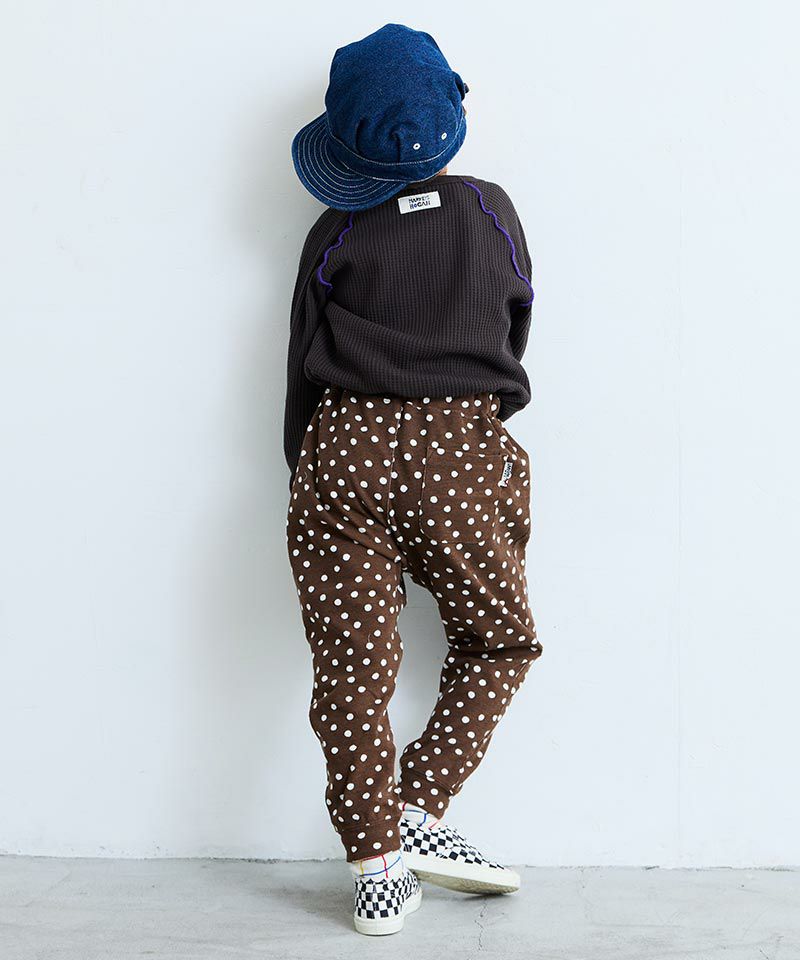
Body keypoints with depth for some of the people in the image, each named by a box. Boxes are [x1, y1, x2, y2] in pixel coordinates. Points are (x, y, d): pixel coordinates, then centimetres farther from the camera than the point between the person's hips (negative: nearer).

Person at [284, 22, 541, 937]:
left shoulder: (334, 232, 7)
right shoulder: (490, 211, 8)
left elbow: (302, 370, 6)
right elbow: (515, 336, 14)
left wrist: (305, 478, 15)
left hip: (344, 447, 1)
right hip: (458, 450, 0)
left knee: (351, 663, 5)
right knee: (498, 638, 16)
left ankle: (377, 864, 7)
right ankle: (420, 812, 6)